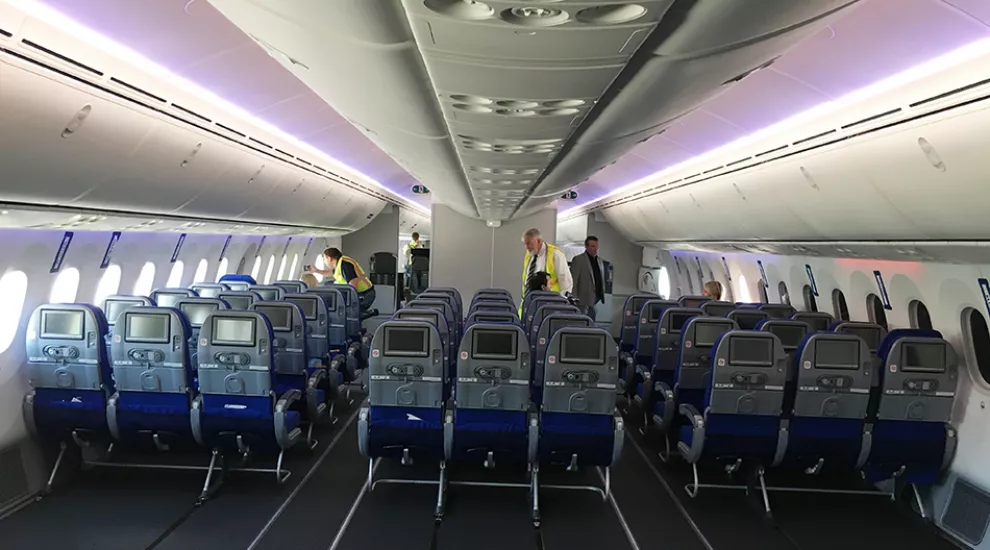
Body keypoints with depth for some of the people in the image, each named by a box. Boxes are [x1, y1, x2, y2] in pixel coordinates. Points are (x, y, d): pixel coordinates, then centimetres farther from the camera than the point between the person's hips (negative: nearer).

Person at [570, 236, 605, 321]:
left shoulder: (600, 261, 16)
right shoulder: (578, 260, -4)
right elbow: (573, 281, -7)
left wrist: (602, 295, 13)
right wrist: (574, 299, -12)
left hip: (596, 299, 6)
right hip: (583, 300, -6)